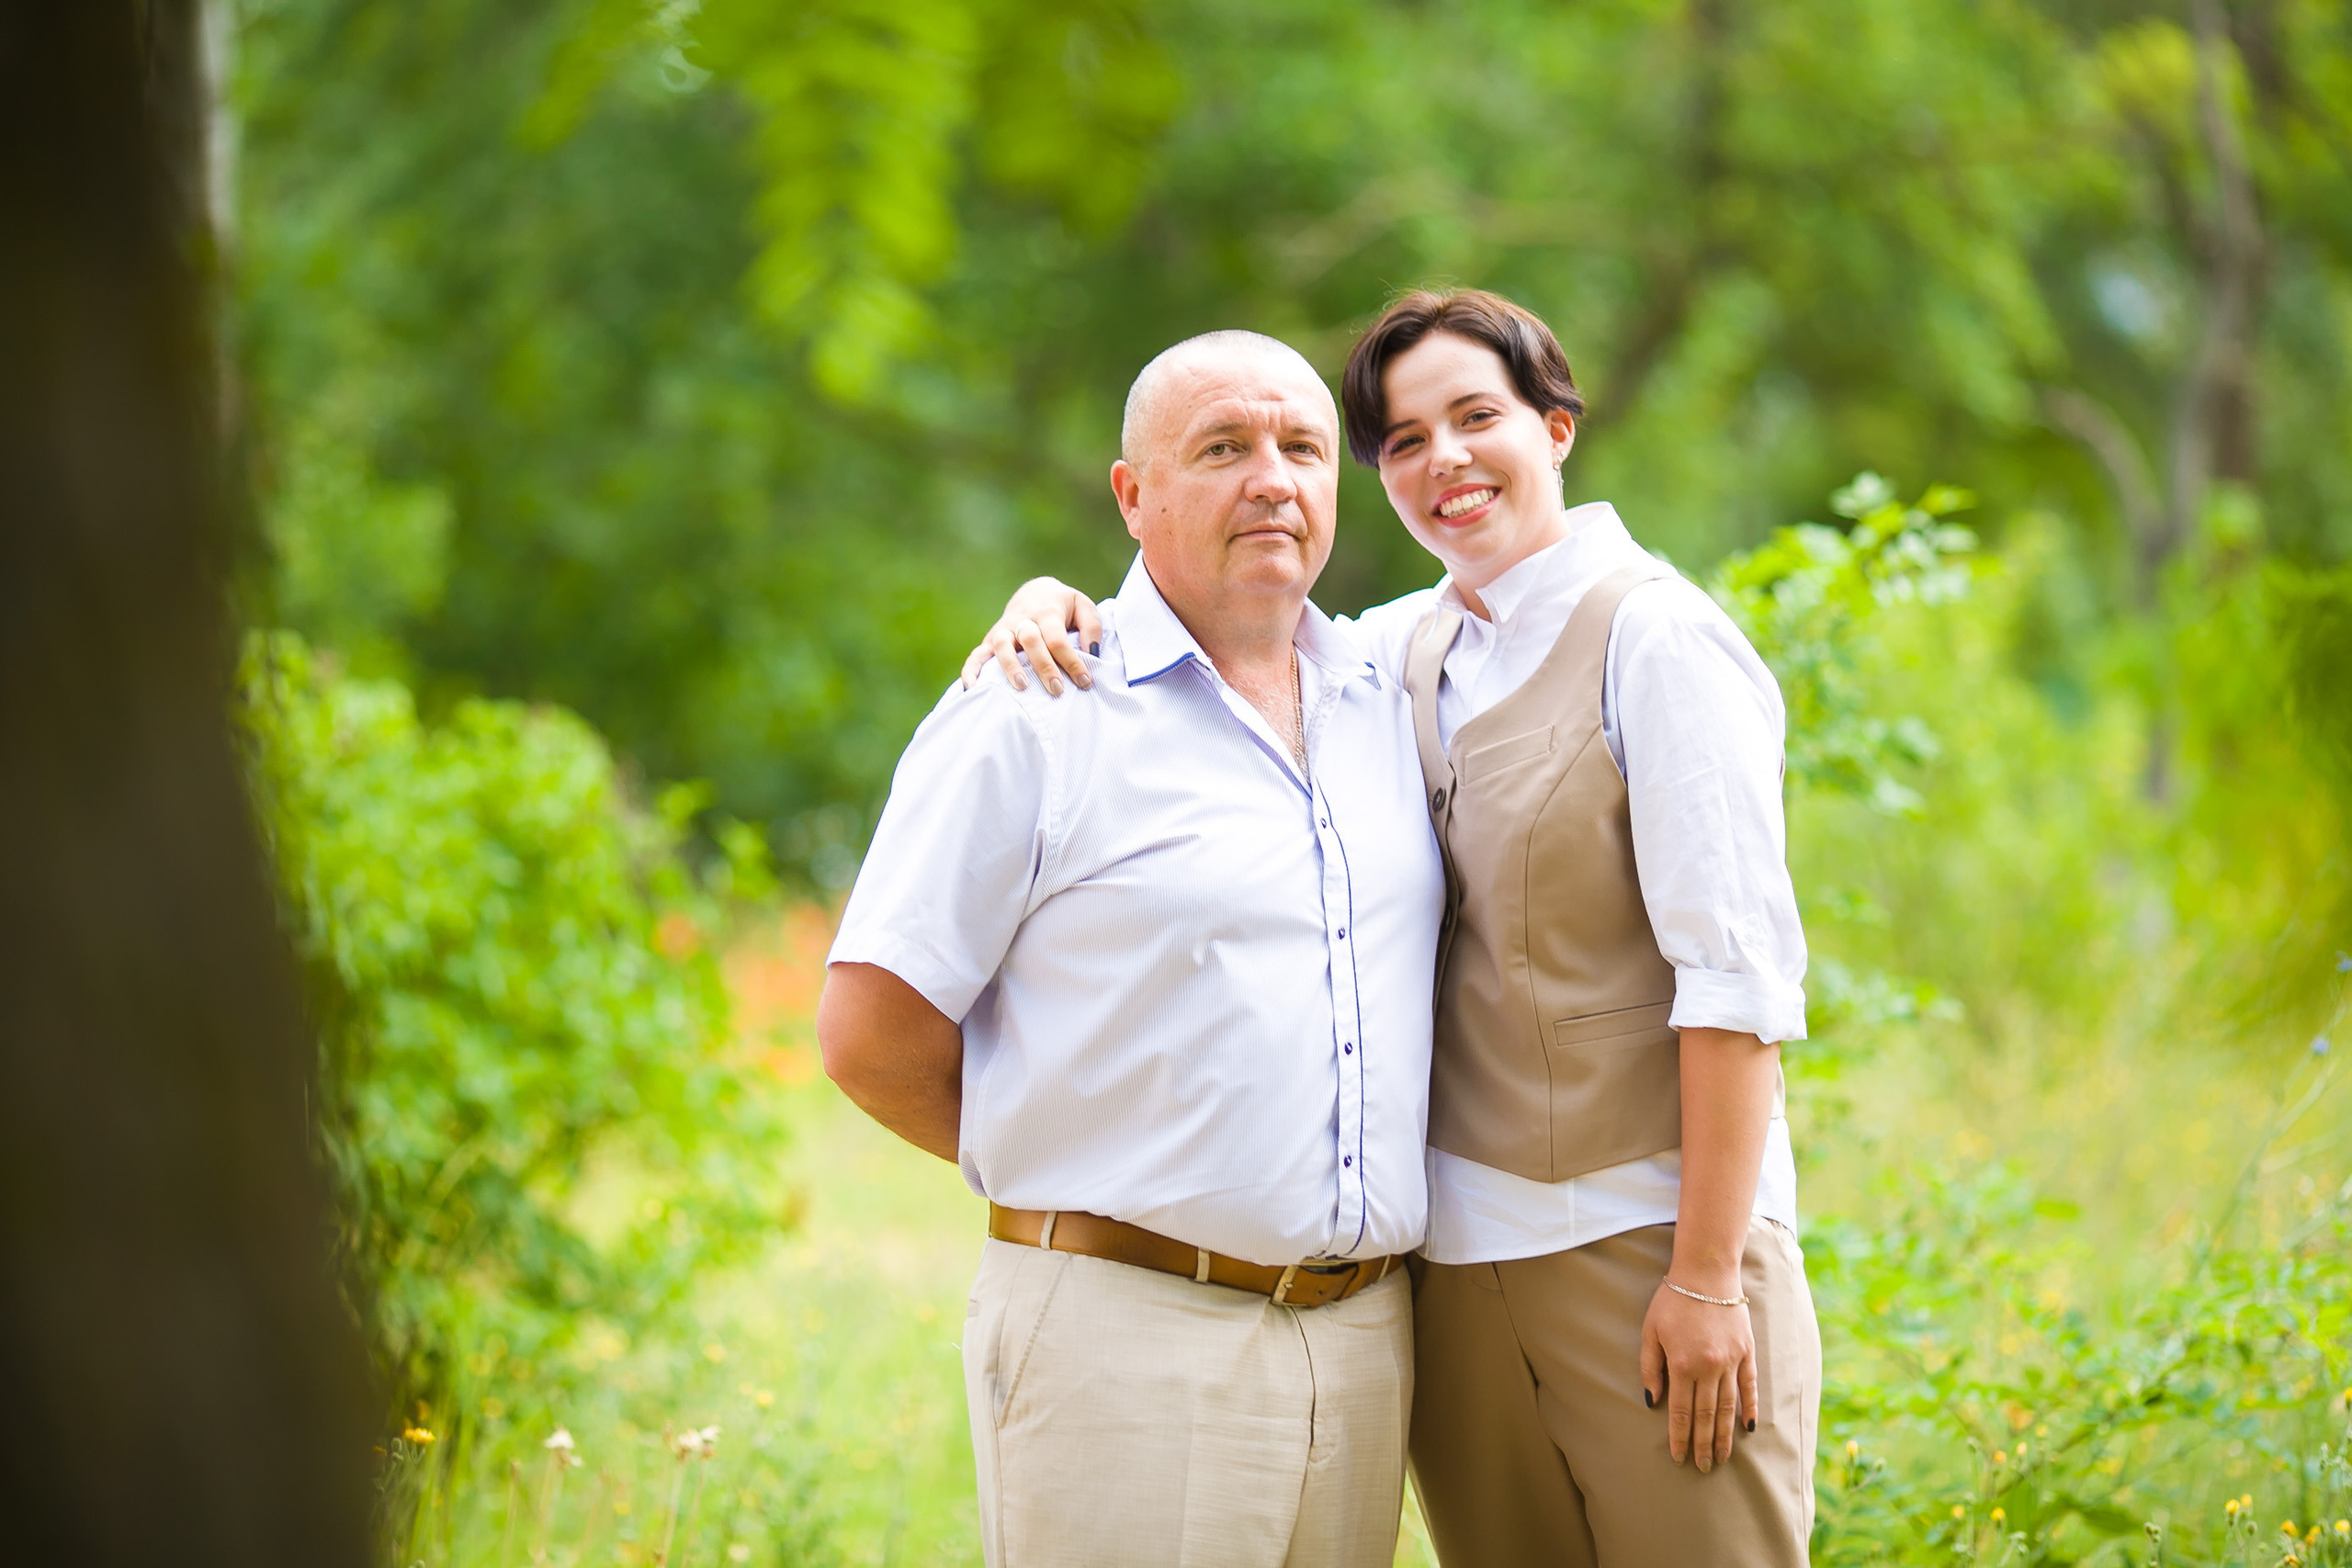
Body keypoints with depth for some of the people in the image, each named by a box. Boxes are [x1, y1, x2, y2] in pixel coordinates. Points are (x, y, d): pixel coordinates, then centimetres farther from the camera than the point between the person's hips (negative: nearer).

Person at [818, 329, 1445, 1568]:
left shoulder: (1390, 706, 14)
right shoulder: (1034, 715, -4)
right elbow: (872, 1035, -6)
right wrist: (1080, 1181, 4)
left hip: (1363, 1333, 5)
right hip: (1127, 1338, -5)